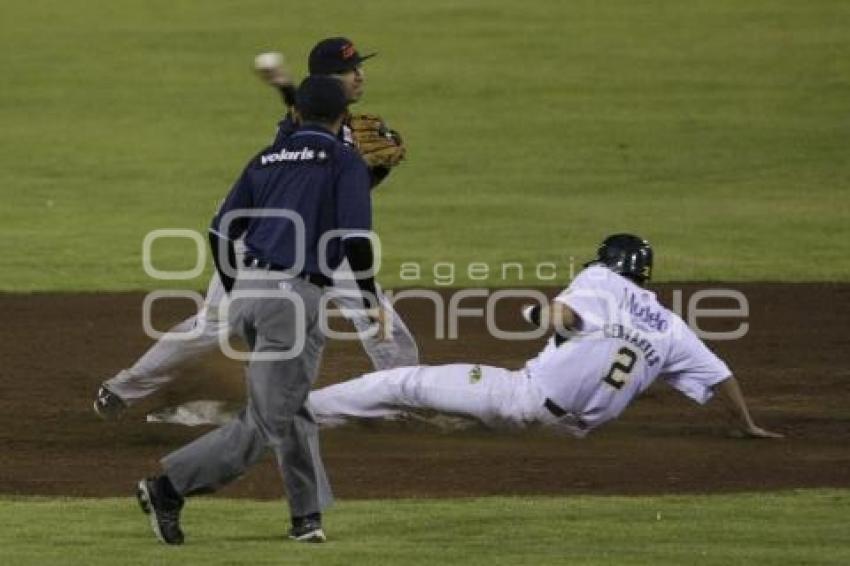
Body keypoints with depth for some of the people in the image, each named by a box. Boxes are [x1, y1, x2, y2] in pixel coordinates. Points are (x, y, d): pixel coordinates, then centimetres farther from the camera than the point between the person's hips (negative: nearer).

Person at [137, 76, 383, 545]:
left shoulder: (267, 160, 16)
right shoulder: (345, 162, 1)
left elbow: (221, 233, 13)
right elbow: (355, 235, -12)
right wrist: (370, 300, -1)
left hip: (247, 293, 7)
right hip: (294, 294, -7)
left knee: (291, 407, 20)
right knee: (266, 420, -6)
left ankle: (307, 515, 19)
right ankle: (169, 487, -16)